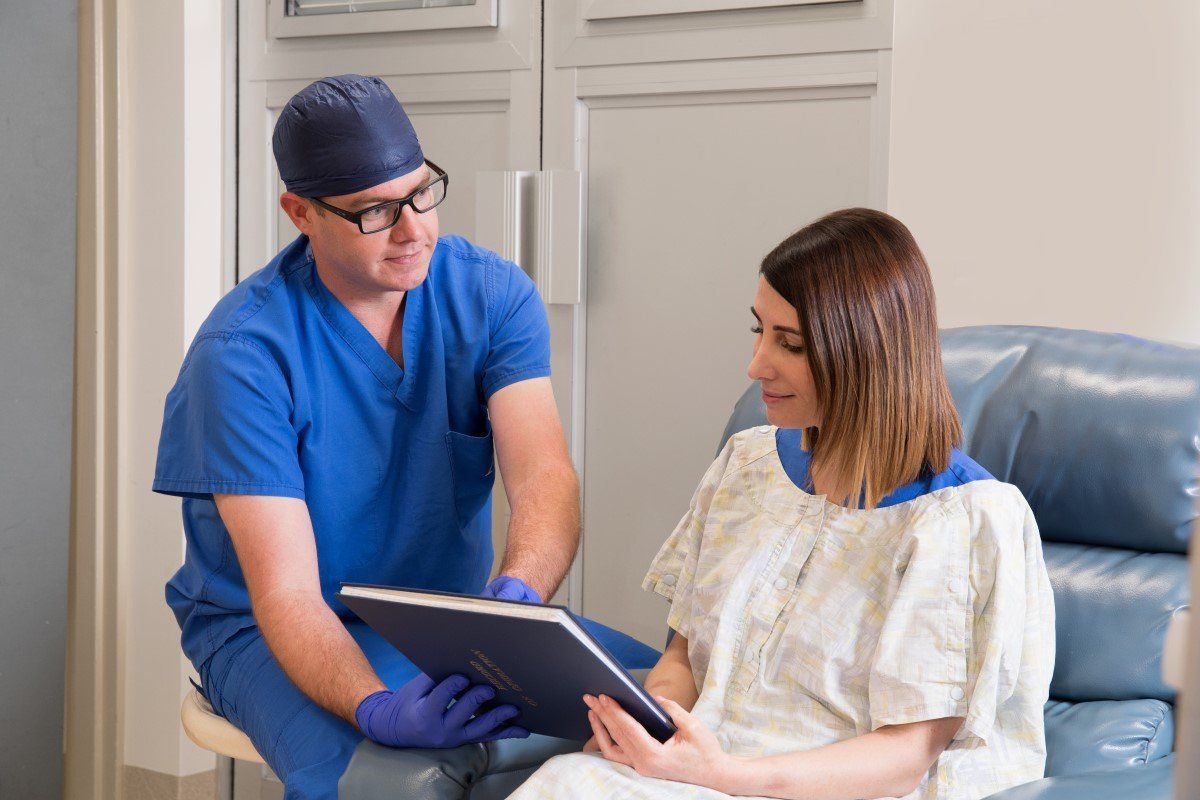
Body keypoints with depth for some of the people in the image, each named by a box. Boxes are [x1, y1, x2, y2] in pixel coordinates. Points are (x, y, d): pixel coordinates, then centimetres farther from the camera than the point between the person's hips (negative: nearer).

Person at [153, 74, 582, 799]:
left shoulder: (494, 295, -6)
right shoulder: (242, 351, -19)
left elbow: (545, 478, -19)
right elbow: (286, 591, -23)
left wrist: (517, 593, -43)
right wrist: (375, 709, -43)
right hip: (272, 631, -4)